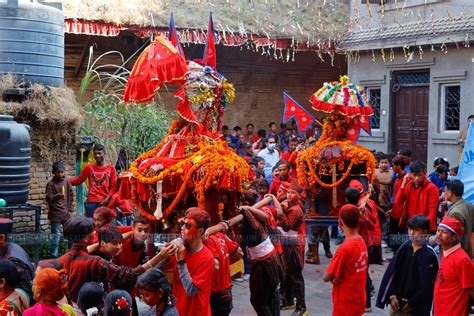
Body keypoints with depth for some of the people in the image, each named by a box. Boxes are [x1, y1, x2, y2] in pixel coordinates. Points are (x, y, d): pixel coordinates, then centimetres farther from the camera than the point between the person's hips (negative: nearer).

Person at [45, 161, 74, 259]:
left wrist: (70, 210, 7)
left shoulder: (67, 182, 5)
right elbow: (48, 198, -11)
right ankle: (54, 255, 6)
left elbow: (71, 196, 12)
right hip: (55, 214, -4)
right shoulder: (50, 184, -7)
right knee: (56, 235, -3)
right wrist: (57, 196, -28)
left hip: (66, 214, 4)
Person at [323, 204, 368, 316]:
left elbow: (326, 277, -19)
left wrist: (333, 277, 2)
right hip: (358, 300, 8)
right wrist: (336, 276, -8)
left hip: (345, 304, -8)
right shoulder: (361, 242, 1)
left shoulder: (345, 248, -24)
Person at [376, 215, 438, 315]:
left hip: (417, 307, -4)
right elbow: (391, 272, 3)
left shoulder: (430, 255, -11)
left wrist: (412, 303, -10)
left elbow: (427, 285, -10)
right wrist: (392, 295, -5)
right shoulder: (404, 248, 1)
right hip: (397, 301, 4)